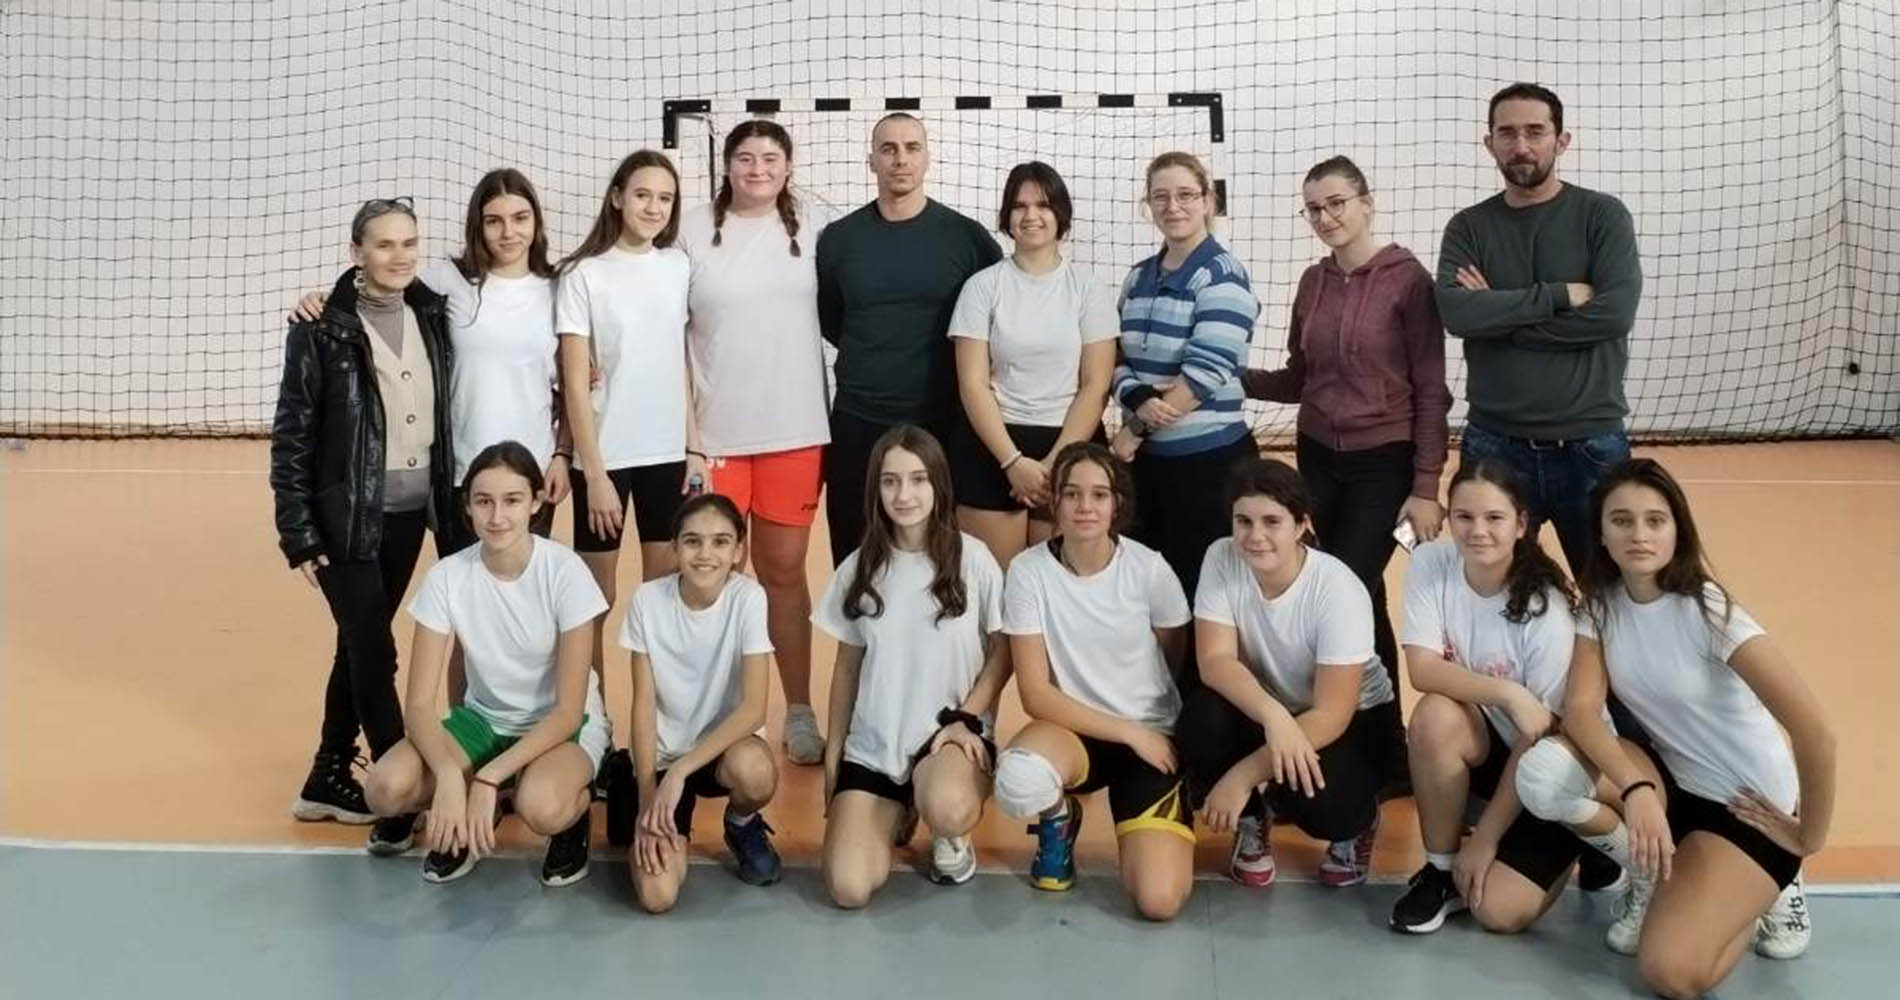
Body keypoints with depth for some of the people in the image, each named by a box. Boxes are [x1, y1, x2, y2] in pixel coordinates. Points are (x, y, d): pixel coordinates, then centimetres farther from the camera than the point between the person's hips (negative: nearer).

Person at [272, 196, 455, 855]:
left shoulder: (431, 317, 4)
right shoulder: (323, 329, -10)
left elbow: (444, 414, 11)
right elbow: (292, 434, -8)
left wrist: (452, 504, 7)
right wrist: (297, 532, -11)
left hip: (411, 514, 5)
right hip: (346, 521, -5)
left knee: (359, 647, 14)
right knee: (374, 653, -2)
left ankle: (328, 779, 28)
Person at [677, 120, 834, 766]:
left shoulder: (814, 227, 2)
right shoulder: (694, 231, 0)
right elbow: (670, 332, 1)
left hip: (795, 431, 1)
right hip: (714, 433, 0)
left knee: (784, 572, 9)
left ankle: (799, 711, 19)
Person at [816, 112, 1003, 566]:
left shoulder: (967, 237, -2)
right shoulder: (839, 238, 4)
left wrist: (962, 365, 2)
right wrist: (871, 358, 12)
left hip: (942, 426, -1)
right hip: (856, 425, 1)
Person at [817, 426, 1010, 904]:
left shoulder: (973, 559, -8)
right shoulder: (858, 568, 1)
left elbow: (1002, 652, 1)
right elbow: (847, 665, 11)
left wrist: (966, 718, -12)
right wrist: (834, 749, 11)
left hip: (951, 730, -3)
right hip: (873, 743, 3)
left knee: (947, 809, -39)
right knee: (848, 890, -13)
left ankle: (950, 835, 1)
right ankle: (899, 811, 20)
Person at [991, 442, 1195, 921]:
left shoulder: (1149, 569, -12)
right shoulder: (1028, 571, -13)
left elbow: (1179, 663, 6)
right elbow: (1035, 694, -12)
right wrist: (1127, 732, -15)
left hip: (1152, 733, 0)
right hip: (1073, 728, 0)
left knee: (1160, 900, -19)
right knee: (1018, 780, -38)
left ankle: (1137, 830, 17)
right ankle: (1060, 818, 1)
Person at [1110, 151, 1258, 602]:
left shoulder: (1222, 276, -9)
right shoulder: (1138, 278, 11)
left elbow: (1205, 373, -18)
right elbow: (1117, 359, 9)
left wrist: (1134, 427, -12)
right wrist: (1138, 399, -13)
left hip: (1209, 458, -6)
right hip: (1149, 458, 6)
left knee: (1200, 581, 1)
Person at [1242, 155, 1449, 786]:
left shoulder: (1407, 278, -10)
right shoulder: (1313, 282, 7)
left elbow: (1430, 390, -11)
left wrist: (1427, 487, -14)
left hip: (1385, 464, -5)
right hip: (1319, 459, 6)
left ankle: (1378, 756, 5)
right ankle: (1382, 752, 23)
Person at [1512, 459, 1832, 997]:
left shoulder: (1710, 613, -23)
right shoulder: (1602, 604, -5)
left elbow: (1815, 731, -26)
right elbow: (1580, 710, -16)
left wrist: (1809, 838, -15)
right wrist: (1635, 788, -33)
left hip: (1747, 803, -5)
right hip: (1670, 778, 5)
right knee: (1543, 769, -25)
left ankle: (1767, 888, 9)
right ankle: (1654, 873, 2)